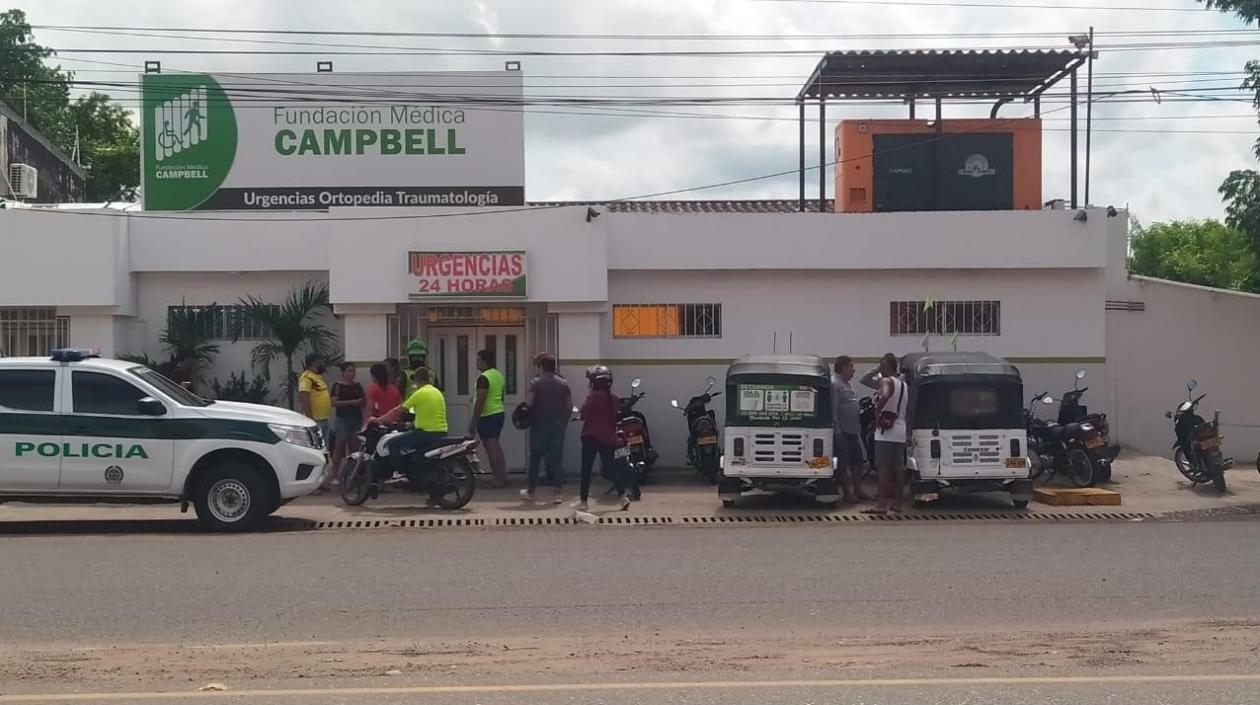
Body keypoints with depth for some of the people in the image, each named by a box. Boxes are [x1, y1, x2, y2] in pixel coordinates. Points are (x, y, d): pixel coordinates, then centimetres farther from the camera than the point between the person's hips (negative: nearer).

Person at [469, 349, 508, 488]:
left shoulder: (483, 378, -17)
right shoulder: (499, 375, 12)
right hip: (499, 413, 10)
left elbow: (480, 402, -21)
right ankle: (502, 476, 22)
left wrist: (473, 422, -17)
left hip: (487, 416, -10)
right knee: (496, 446, 17)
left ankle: (498, 480, -5)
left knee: (491, 448, -6)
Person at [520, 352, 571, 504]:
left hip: (540, 426, -3)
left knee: (534, 458, 9)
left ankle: (530, 492, 17)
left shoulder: (535, 383, -8)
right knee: (556, 459, 6)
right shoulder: (563, 383, 5)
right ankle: (559, 492, -1)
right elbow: (570, 405, 5)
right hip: (558, 426, 3)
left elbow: (528, 402, -17)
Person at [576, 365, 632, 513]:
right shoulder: (613, 398, 6)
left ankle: (583, 501, 4)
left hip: (592, 436, -6)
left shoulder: (593, 396, -14)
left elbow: (584, 413, -14)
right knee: (611, 467, 11)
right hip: (609, 437, 6)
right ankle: (623, 496, -2)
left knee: (586, 469, 2)